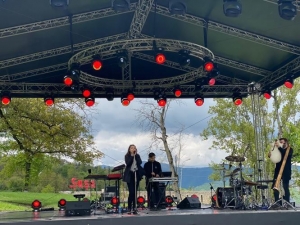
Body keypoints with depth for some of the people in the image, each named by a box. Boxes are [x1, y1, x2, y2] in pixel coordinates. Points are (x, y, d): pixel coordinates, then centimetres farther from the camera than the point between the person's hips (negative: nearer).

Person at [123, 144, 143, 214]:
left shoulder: (137, 156, 11)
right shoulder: (127, 156, 4)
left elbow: (140, 162, -6)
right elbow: (128, 163, -13)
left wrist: (135, 155, -8)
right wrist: (132, 156, -11)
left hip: (136, 174, 3)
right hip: (130, 175, -3)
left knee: (135, 192, 3)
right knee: (131, 192, -9)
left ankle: (134, 208, 7)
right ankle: (129, 208, -1)